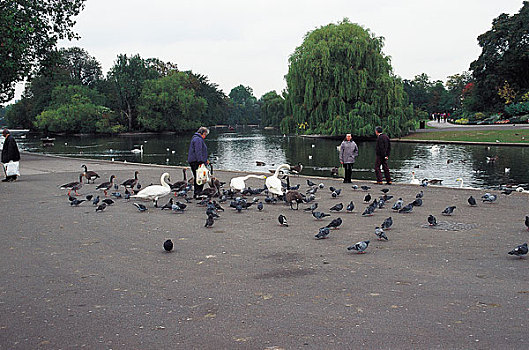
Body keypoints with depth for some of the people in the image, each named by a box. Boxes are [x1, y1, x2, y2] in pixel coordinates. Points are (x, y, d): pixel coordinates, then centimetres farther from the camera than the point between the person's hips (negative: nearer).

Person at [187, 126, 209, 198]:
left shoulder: (195, 138, 23)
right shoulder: (198, 139, -12)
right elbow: (198, 151, -22)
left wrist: (205, 160, 33)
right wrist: (201, 161, -25)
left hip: (193, 161, 11)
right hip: (196, 162, -11)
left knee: (197, 177, 14)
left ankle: (196, 193, 18)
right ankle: (197, 193, -14)